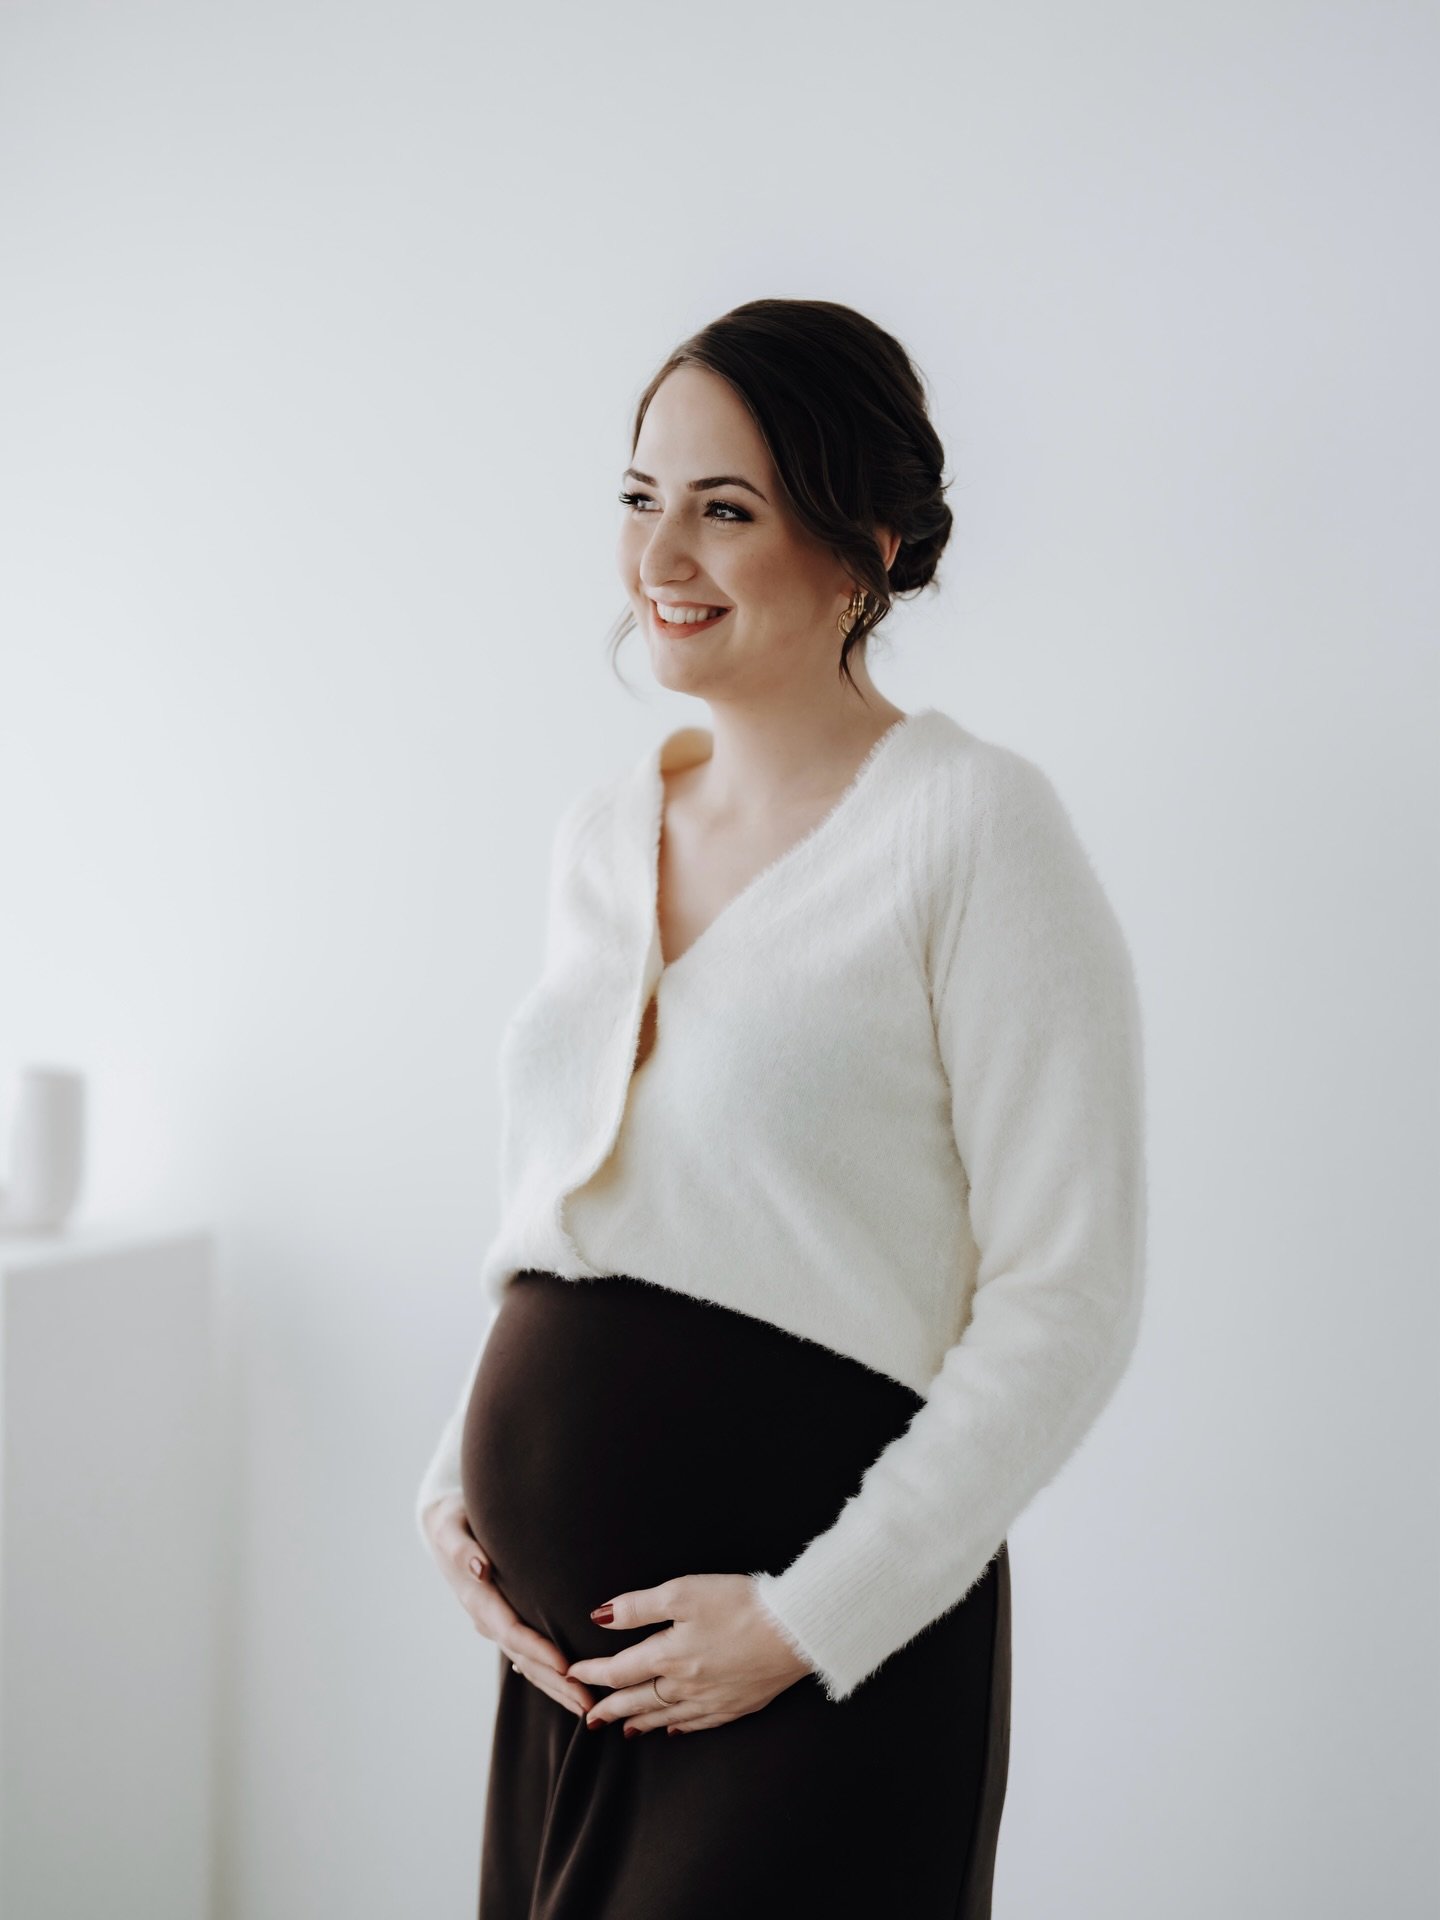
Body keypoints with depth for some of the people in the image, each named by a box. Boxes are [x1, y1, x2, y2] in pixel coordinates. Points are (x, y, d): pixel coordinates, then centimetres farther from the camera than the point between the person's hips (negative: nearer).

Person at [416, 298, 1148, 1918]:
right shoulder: (602, 828, 9)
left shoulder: (972, 825, -11)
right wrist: (456, 1484, 5)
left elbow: (1065, 1305, -13)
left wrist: (808, 1618, -16)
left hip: (829, 1660, -6)